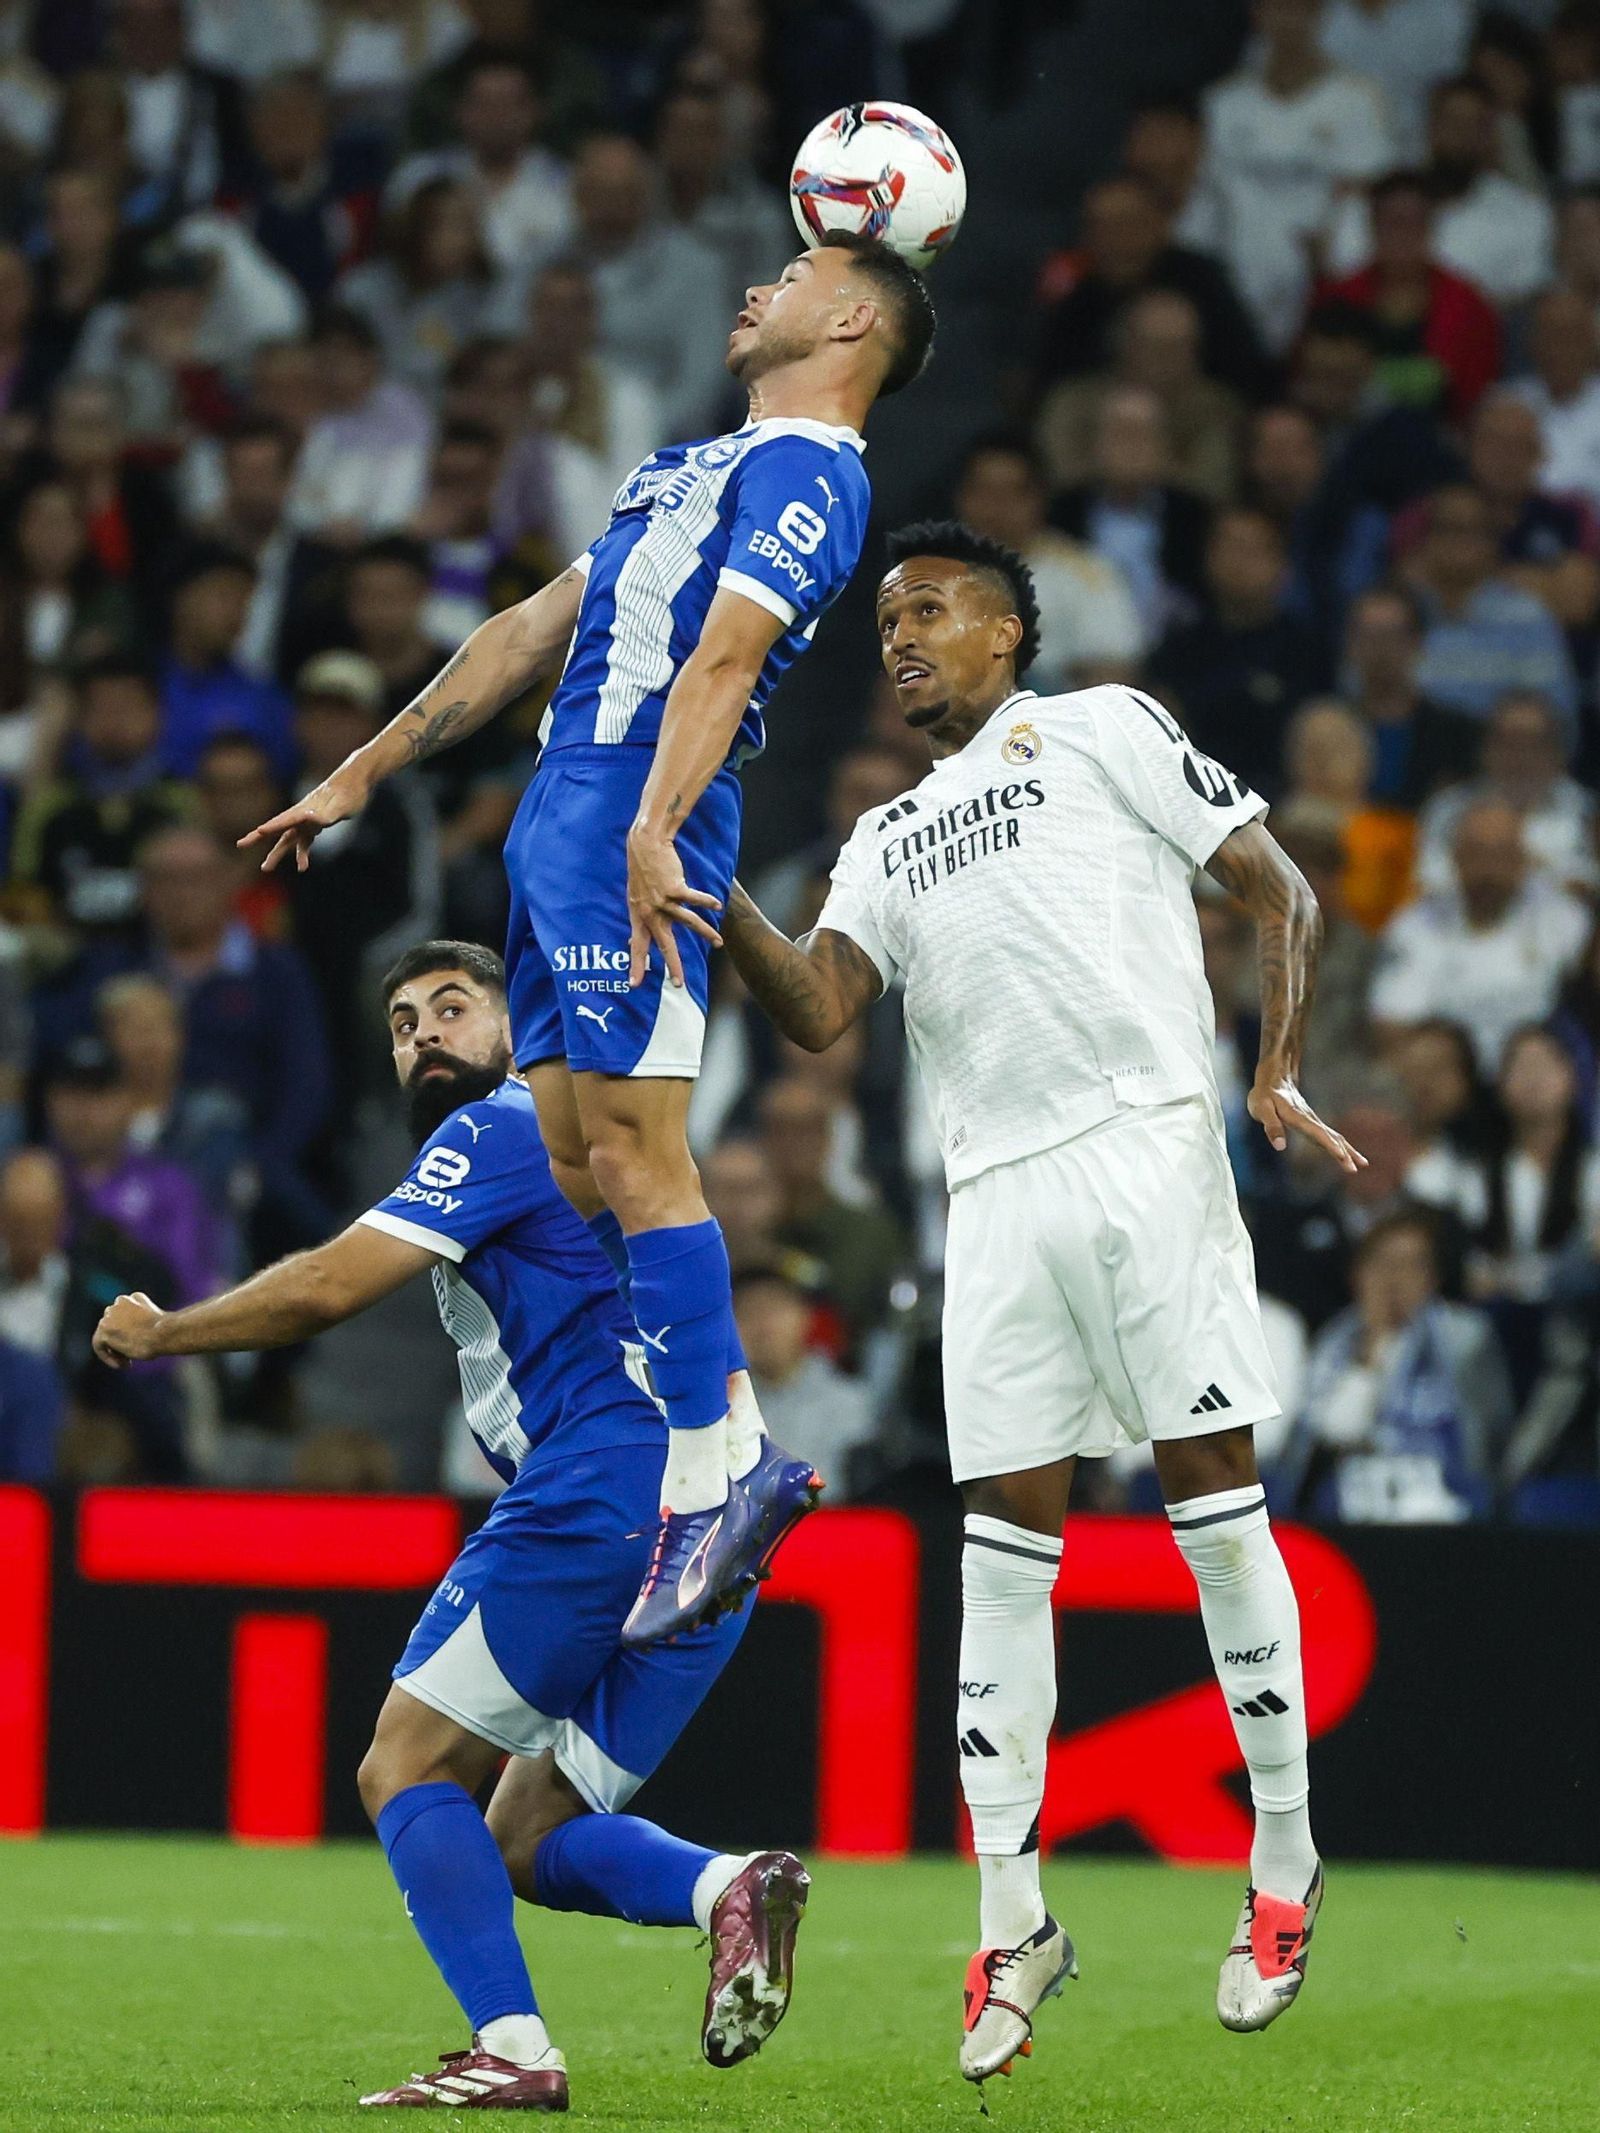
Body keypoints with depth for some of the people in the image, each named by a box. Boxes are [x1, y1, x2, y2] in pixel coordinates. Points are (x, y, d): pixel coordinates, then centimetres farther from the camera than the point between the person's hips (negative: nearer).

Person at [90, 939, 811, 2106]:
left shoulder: (502, 1131, -1)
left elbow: (326, 1288, -8)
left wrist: (157, 1332, 4)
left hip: (599, 1493, -9)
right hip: (707, 1540, 9)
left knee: (405, 1769, -3)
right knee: (531, 1839, 11)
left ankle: (512, 2050, -17)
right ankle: (731, 1888, -14)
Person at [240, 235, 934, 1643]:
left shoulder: (805, 470, -4)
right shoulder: (710, 468, 27)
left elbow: (723, 653, -19)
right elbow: (537, 632, 30)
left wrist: (652, 833, -32)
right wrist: (361, 776, 31)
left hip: (633, 831, -9)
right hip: (558, 824, 9)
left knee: (630, 1151, -14)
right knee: (578, 1170, 5)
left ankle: (709, 1484, -13)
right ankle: (730, 1457, 7)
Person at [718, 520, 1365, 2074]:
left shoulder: (1103, 727, 10)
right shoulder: (886, 840, 25)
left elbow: (1280, 894, 6)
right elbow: (817, 1012, 10)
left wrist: (1276, 1075, -7)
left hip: (1147, 1146, -5)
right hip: (994, 1195, 5)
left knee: (1218, 1514, -6)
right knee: (1004, 1551, 0)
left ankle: (1284, 1870, 4)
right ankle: (1012, 1923, 3)